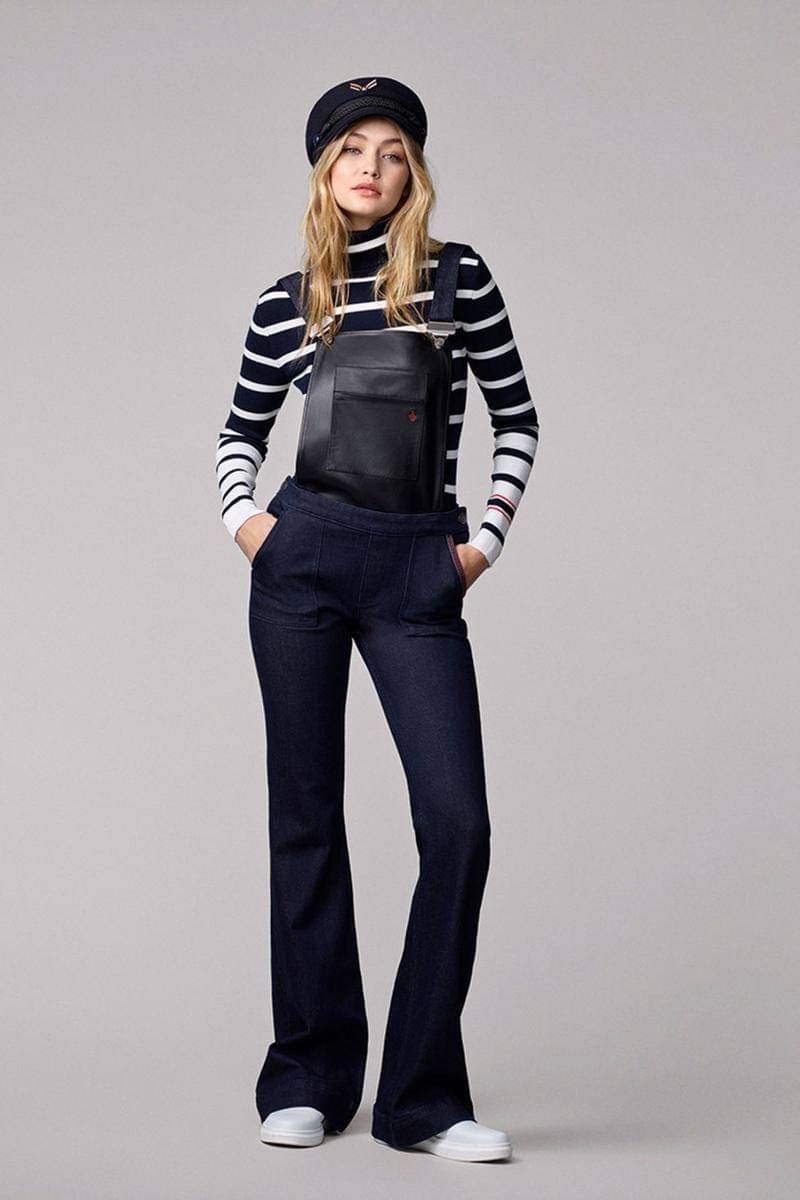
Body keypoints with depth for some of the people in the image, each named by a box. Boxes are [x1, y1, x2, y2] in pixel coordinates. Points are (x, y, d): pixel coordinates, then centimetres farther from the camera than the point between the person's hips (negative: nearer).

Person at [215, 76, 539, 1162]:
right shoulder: (288, 302, 8)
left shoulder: (457, 277, 4)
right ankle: (309, 1077, 15)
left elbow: (516, 416, 9)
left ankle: (423, 1095, -1)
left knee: (459, 820, -10)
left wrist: (487, 539, 2)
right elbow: (242, 430, 20)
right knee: (306, 815, 5)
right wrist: (241, 516, 4)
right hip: (303, 559, 1)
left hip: (418, 572, -1)